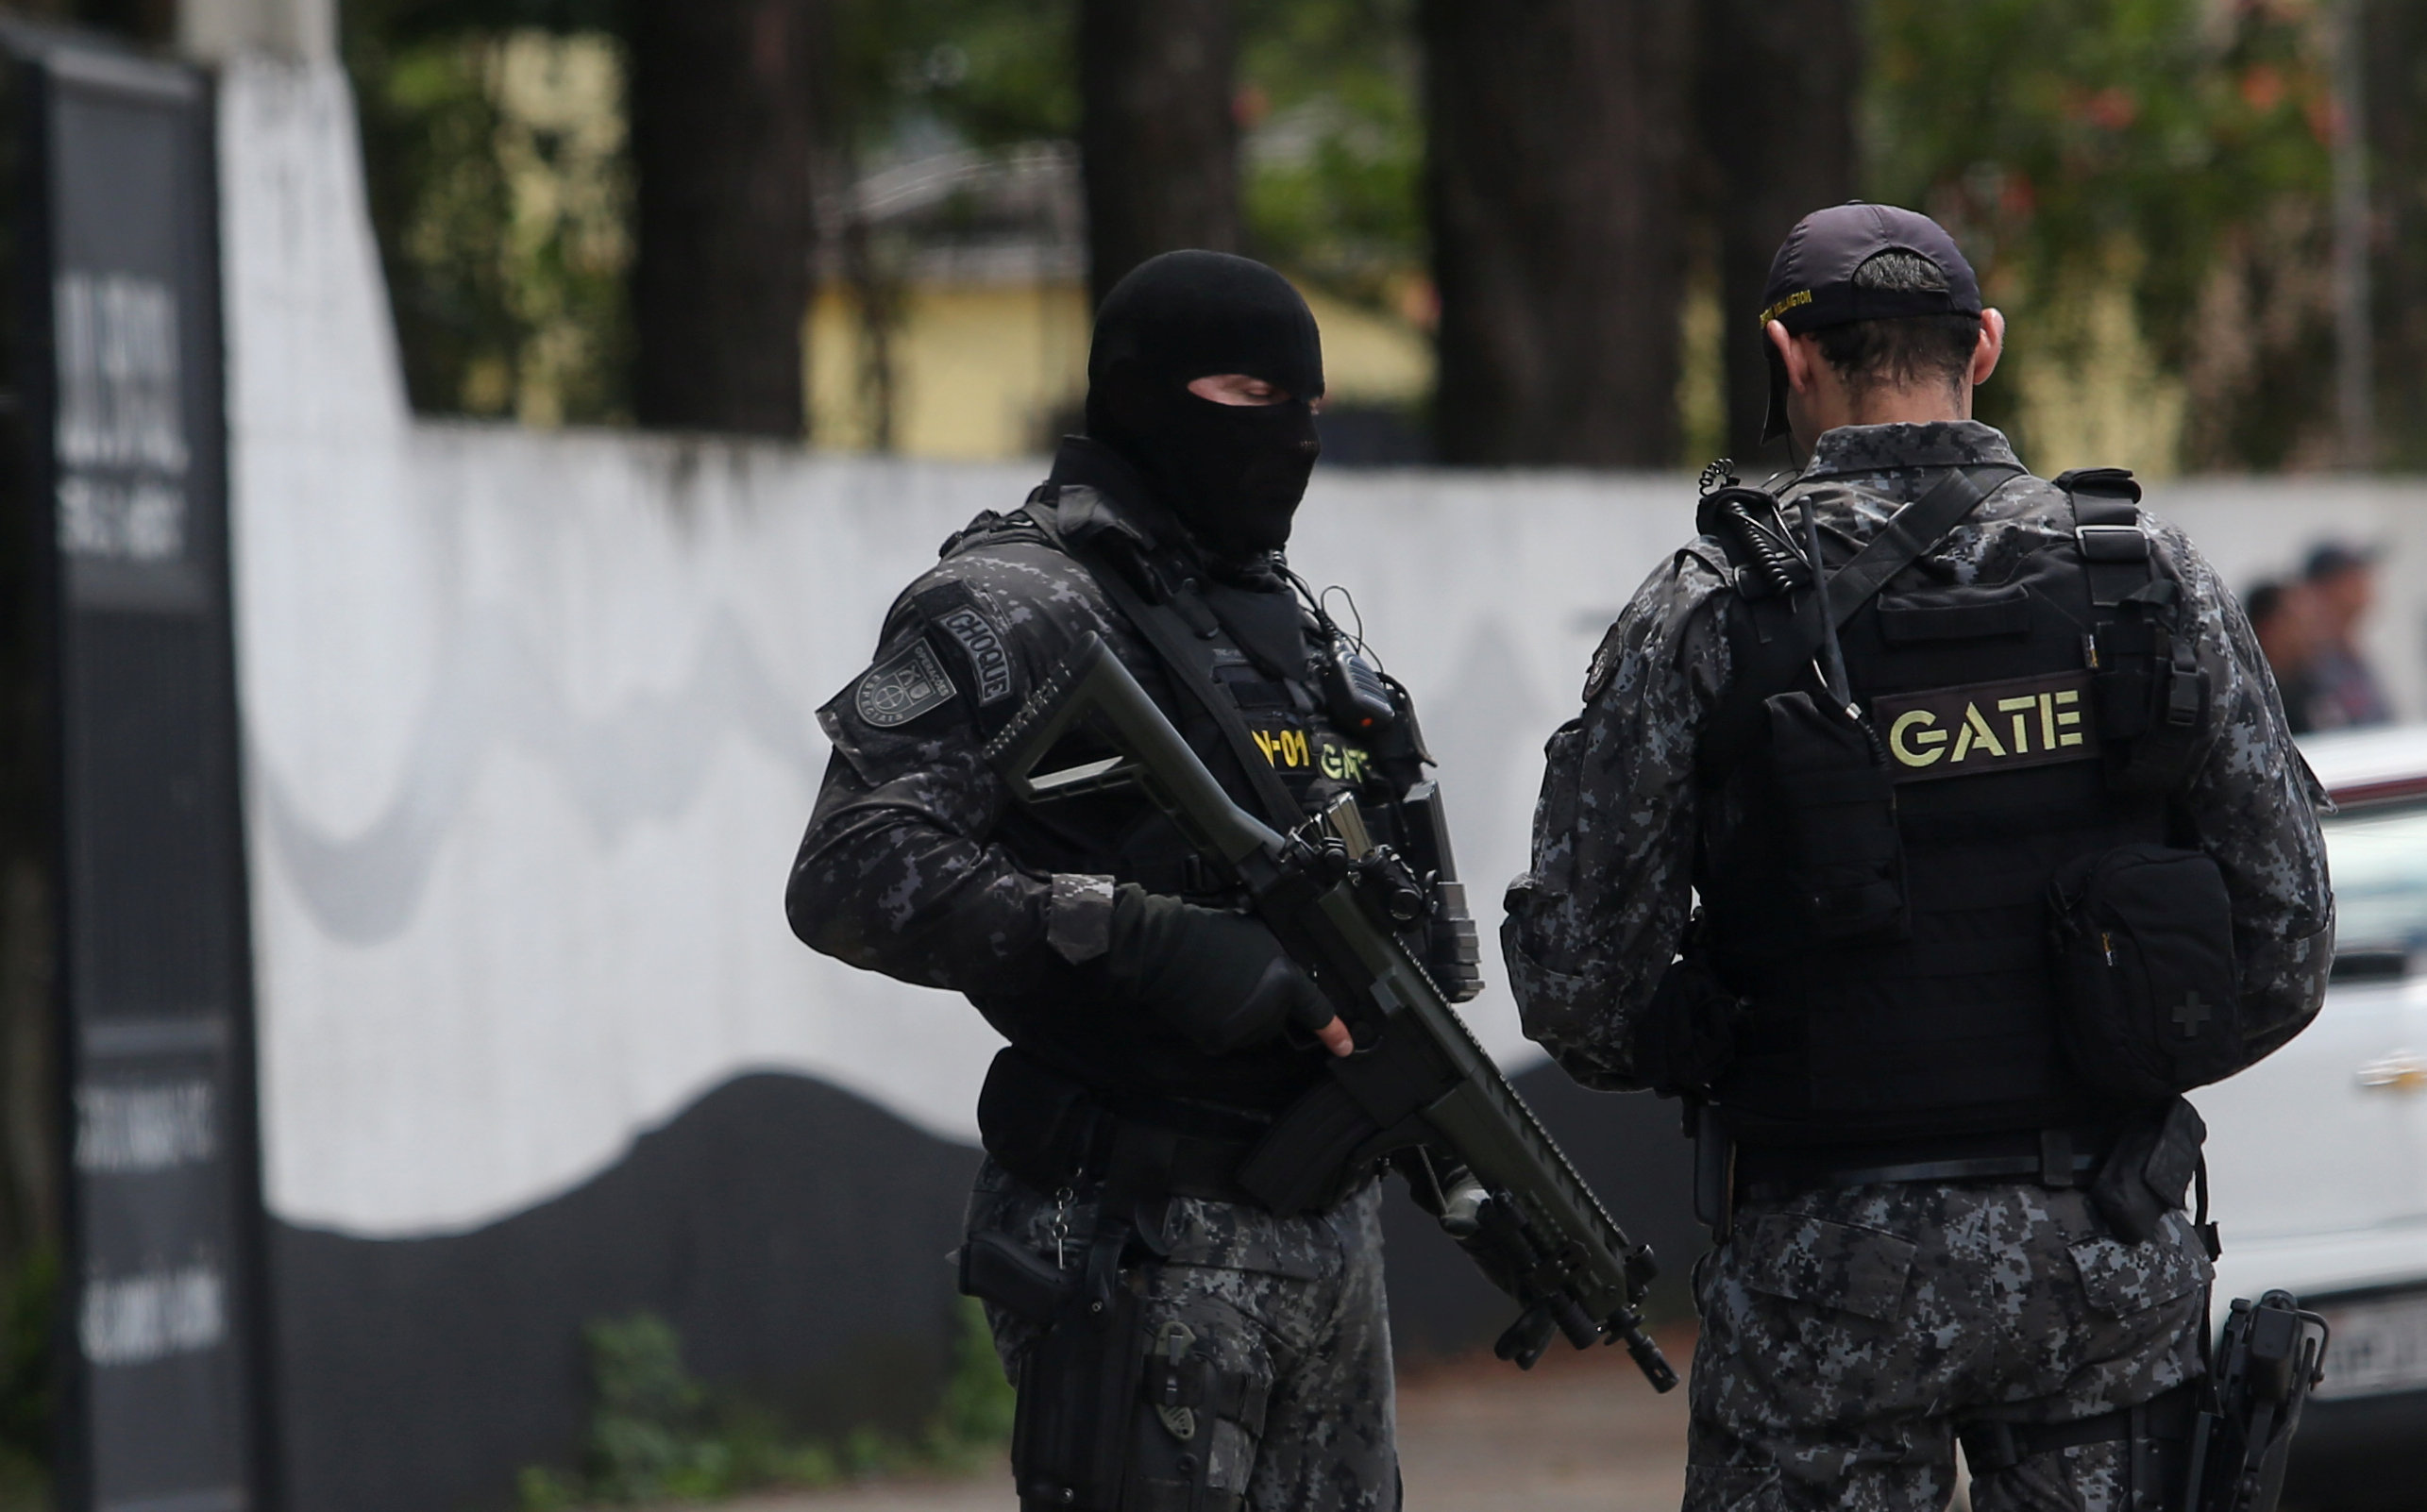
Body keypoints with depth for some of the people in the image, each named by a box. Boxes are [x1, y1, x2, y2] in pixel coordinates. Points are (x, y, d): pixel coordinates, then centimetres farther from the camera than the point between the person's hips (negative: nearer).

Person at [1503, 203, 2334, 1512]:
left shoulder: (1707, 615, -7)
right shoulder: (2155, 581, 0)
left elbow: (1575, 977, -7)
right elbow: (2286, 944, 2)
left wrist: (1705, 1060, 14)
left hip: (1826, 1269, -2)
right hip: (2111, 1252, 3)